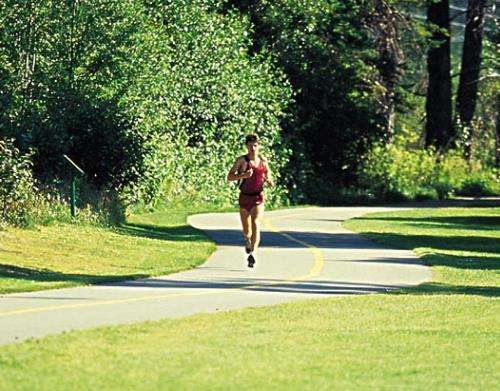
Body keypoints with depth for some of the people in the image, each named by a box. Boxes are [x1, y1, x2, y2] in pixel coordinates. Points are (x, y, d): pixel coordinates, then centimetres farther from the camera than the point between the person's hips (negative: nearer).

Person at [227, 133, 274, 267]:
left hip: (258, 197, 0)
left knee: (256, 224, -22)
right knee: (246, 230, 13)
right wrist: (243, 175, -27)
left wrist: (269, 180, -5)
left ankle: (252, 253, -31)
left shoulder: (263, 160, 1)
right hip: (244, 197, 0)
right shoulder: (242, 160, -7)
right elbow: (229, 177, -11)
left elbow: (268, 171, 18)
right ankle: (248, 241, 50)